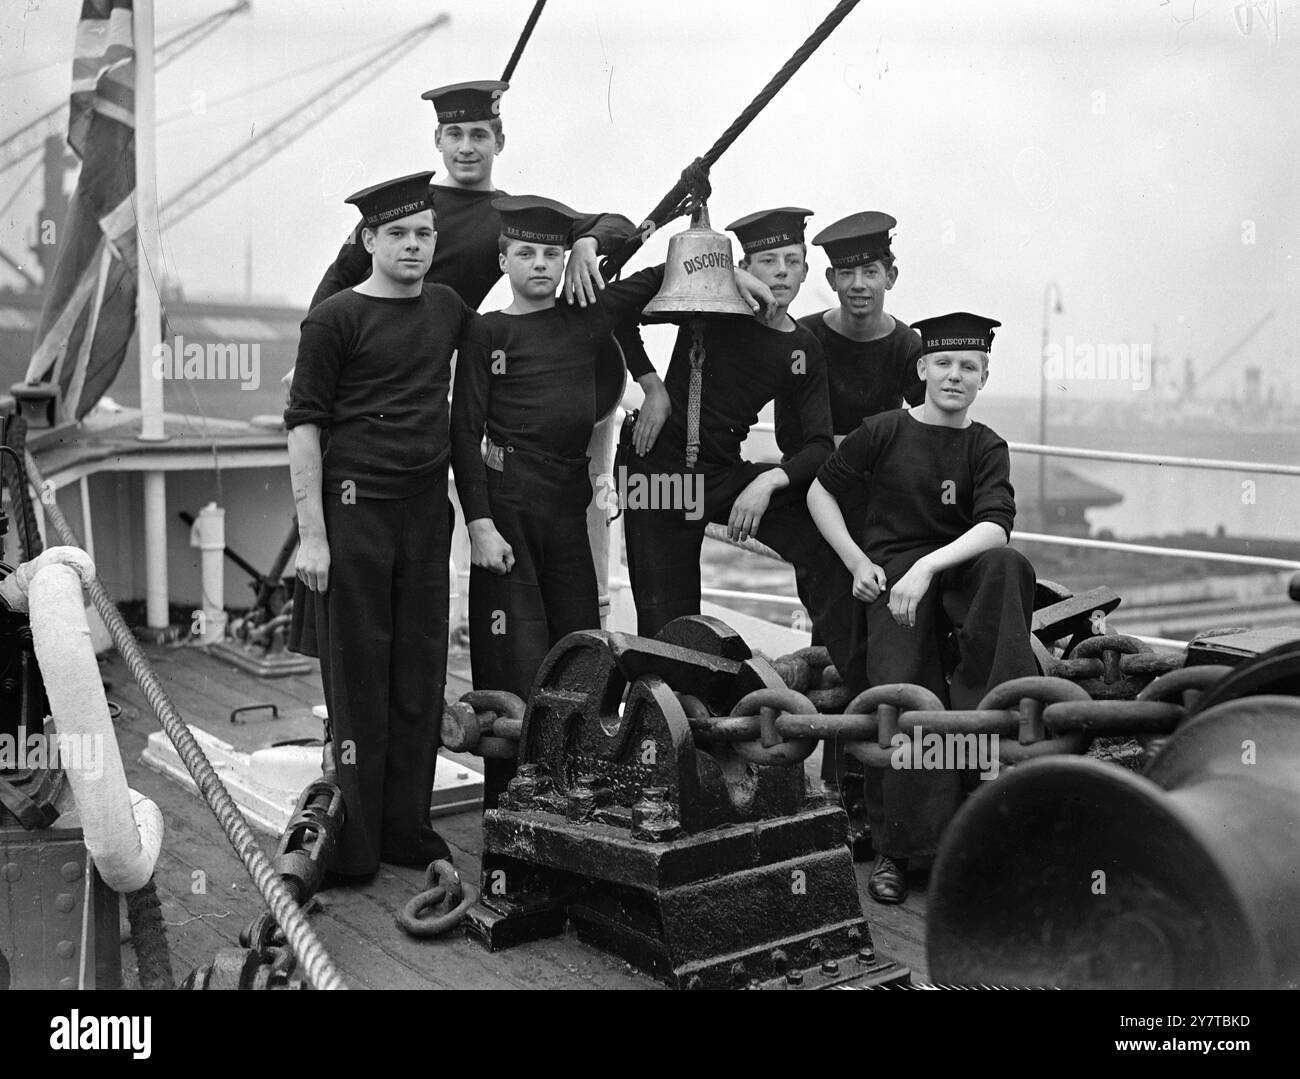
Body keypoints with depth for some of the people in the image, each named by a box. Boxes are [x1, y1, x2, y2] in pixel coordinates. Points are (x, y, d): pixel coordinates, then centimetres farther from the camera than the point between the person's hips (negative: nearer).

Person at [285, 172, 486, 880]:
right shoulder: (335, 318, -3)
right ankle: (351, 843, 7)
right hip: (353, 506, -5)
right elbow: (303, 424, -7)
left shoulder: (448, 308, 13)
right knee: (357, 676, -2)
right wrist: (312, 535, -13)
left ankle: (407, 831, 18)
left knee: (420, 675, 7)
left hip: (426, 509, 6)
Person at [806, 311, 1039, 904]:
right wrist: (857, 562, 1)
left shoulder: (986, 448, 6)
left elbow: (994, 527, -11)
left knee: (1007, 565, -33)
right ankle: (896, 851, -10)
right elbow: (821, 491, 12)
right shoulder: (884, 431, 3)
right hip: (893, 571, -2)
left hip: (959, 567, 2)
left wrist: (928, 566, -27)